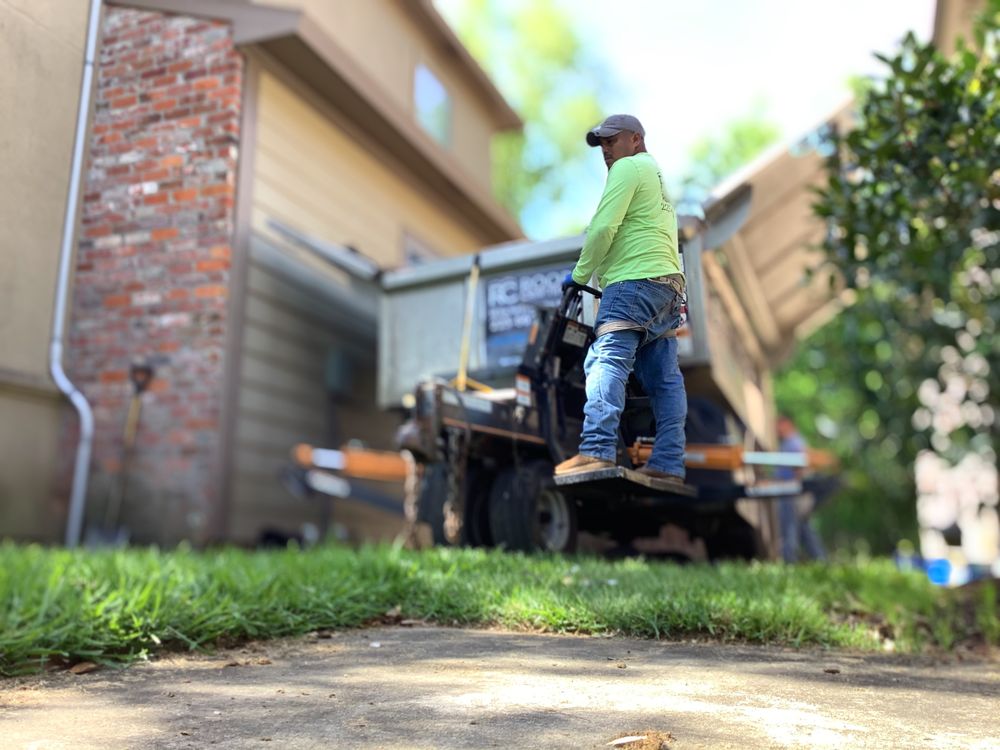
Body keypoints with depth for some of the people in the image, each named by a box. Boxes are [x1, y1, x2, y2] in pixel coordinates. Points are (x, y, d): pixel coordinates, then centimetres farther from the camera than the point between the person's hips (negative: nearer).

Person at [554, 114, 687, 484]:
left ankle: (597, 450, -31)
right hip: (669, 284, 10)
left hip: (635, 280, -10)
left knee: (607, 361, -19)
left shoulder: (628, 167, 2)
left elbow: (603, 228, -9)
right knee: (664, 377, 3)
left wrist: (579, 275, 0)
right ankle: (668, 463, 0)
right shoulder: (657, 174, 32)